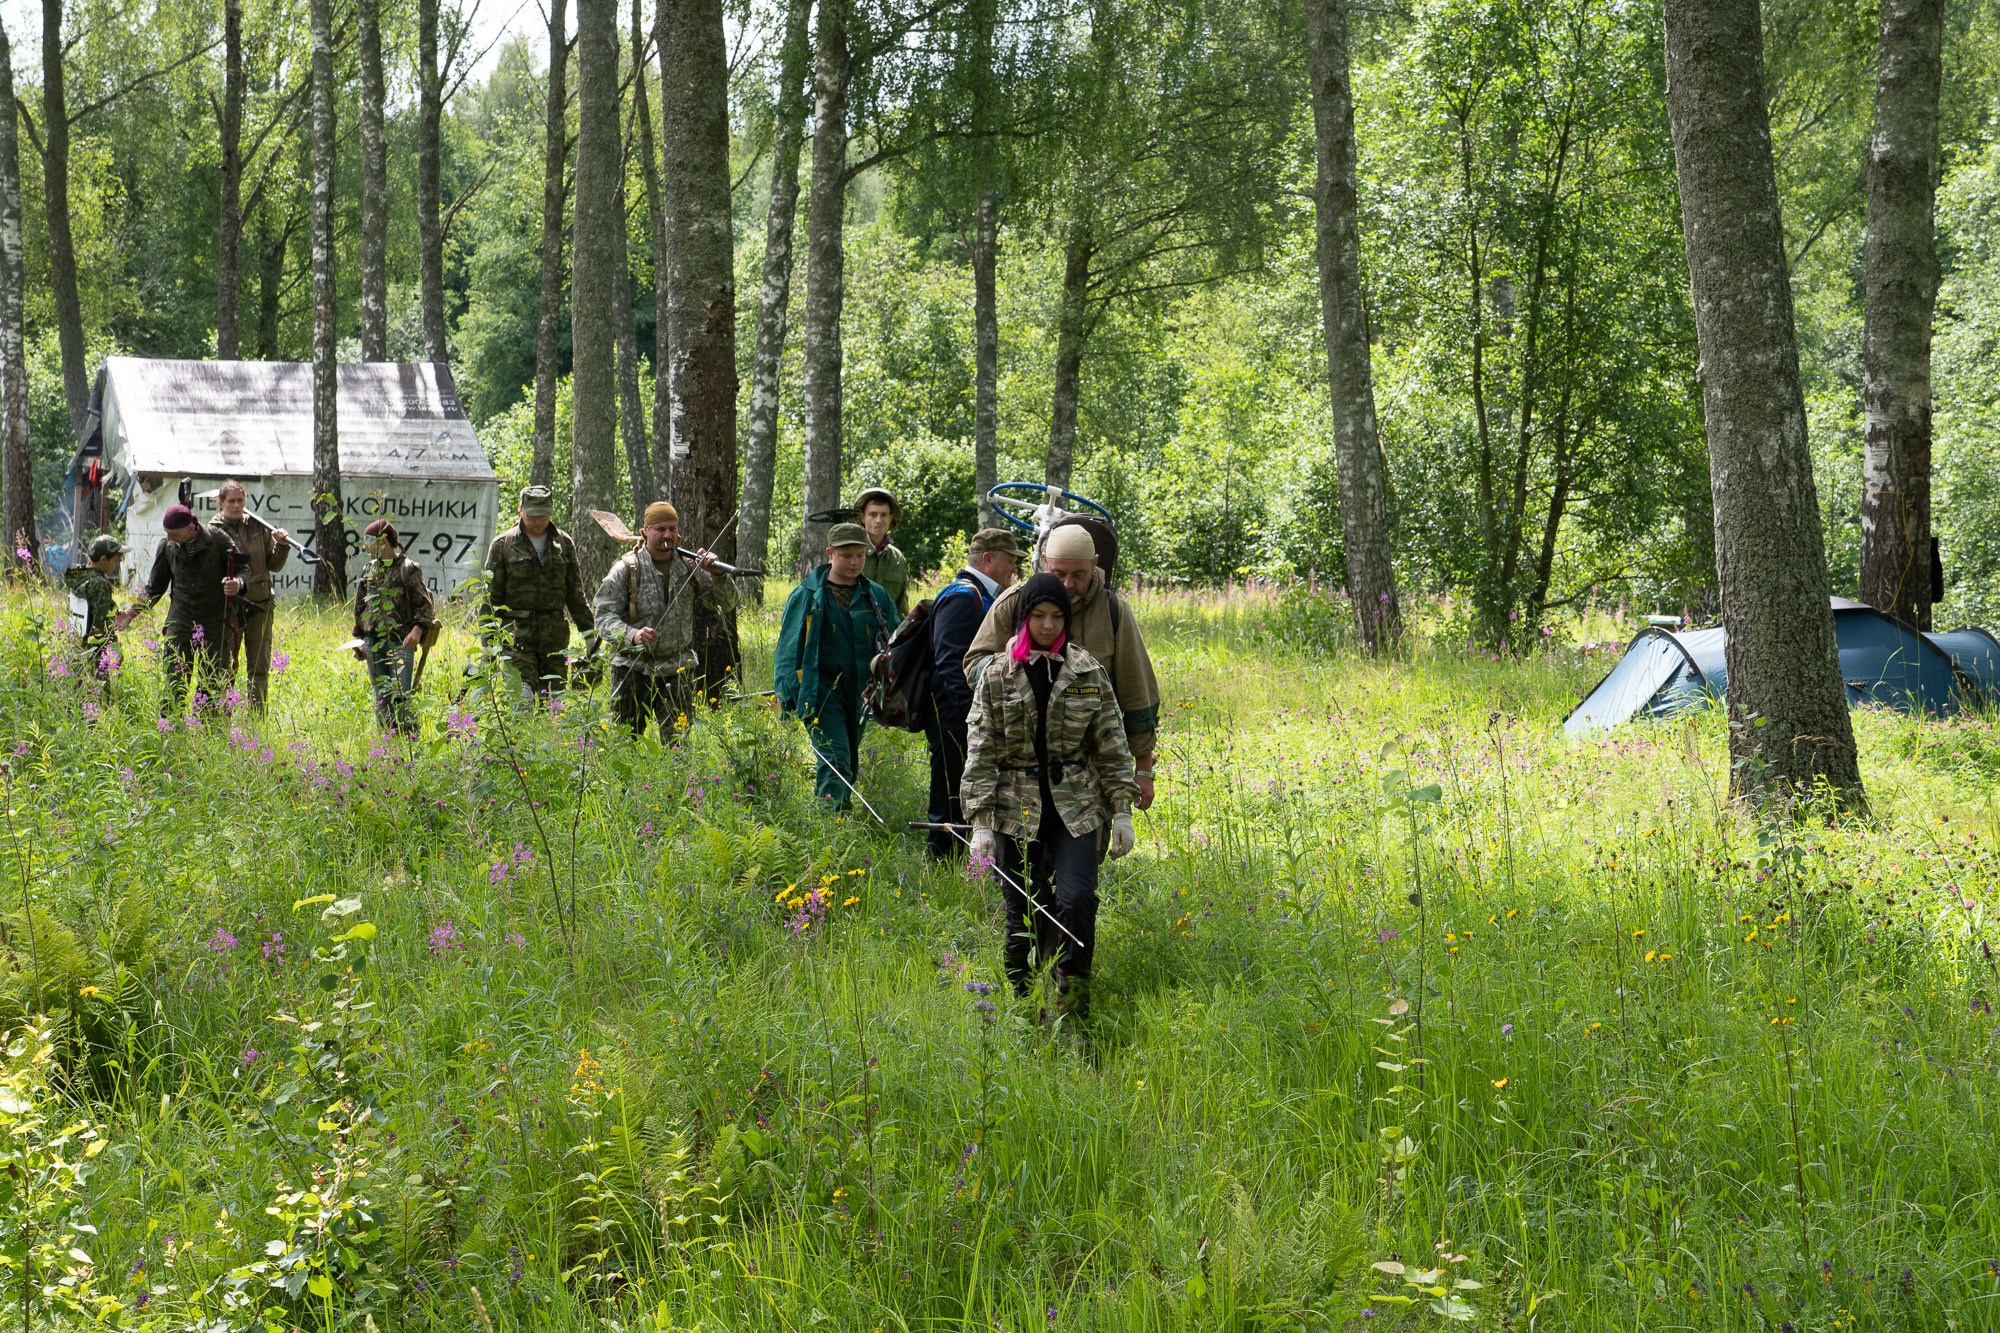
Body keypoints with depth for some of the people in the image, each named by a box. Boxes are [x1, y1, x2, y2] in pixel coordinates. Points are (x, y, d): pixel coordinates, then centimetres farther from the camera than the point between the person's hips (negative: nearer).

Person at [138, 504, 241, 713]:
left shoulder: (218, 542, -7)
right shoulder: (167, 548, 2)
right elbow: (155, 586, 12)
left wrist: (238, 584, -21)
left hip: (214, 624, -2)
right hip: (180, 624, 2)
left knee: (210, 685, 3)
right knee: (175, 683, -3)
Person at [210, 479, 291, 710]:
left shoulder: (258, 526, 5)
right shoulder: (213, 530, -3)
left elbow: (274, 565, 10)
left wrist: (282, 546, -8)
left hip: (260, 605, 3)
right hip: (229, 605, -3)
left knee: (259, 669, 6)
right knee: (226, 667, 2)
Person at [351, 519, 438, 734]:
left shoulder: (408, 569, -2)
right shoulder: (369, 571, 15)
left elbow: (424, 605, -4)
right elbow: (360, 609, 21)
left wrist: (417, 629, -21)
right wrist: (359, 640, 16)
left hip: (400, 642, -6)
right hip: (373, 643, 6)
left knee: (400, 696, -12)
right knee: (381, 698, 6)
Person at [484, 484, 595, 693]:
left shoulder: (563, 543, 10)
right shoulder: (503, 545, 1)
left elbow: (575, 593, 15)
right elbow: (491, 595, 1)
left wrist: (588, 630, 10)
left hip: (555, 636, 3)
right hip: (517, 634, -3)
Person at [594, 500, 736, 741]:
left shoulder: (689, 567, 5)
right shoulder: (626, 569, -5)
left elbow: (727, 604, 7)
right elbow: (604, 617, -10)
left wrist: (717, 574, -12)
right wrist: (632, 635, -30)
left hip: (677, 669, 2)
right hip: (633, 669, -2)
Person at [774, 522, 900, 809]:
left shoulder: (876, 596, 10)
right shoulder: (806, 595, 1)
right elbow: (789, 647, 2)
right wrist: (786, 695, -5)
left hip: (861, 695, 4)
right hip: (822, 693, -4)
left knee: (851, 767, 11)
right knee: (836, 763, -17)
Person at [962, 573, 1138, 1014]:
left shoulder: (1089, 673, 4)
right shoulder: (997, 677, 2)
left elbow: (1112, 746, 7)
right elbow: (980, 754, 0)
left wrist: (1122, 811, 3)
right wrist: (981, 822, -7)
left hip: (1076, 811, 0)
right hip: (1017, 812, 0)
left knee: (1077, 900, -15)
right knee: (1024, 914, 3)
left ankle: (1072, 1008, -3)